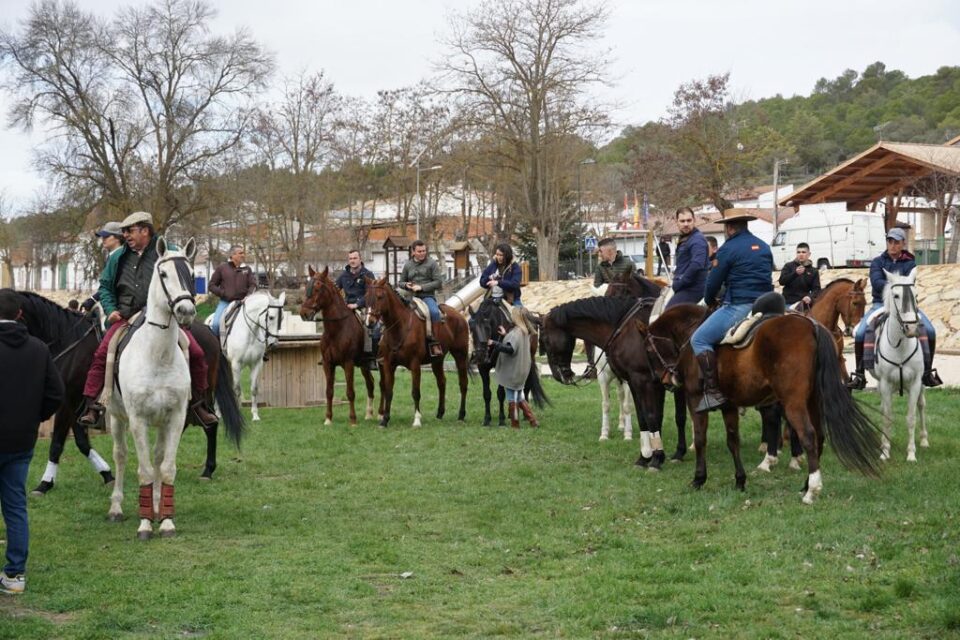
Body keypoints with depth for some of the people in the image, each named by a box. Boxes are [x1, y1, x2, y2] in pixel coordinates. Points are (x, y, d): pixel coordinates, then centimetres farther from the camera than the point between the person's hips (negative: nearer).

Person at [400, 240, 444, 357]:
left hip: (427, 296, -4)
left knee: (434, 312, -33)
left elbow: (438, 282, -4)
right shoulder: (408, 265, 14)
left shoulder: (432, 263, 3)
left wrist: (421, 287, -12)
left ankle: (434, 343, -28)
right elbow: (401, 282, 23)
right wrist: (406, 285, -3)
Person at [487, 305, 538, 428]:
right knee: (519, 398, 19)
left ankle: (515, 425, 7)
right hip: (521, 370, 9)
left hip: (513, 371, -9)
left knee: (512, 399, 1)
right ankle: (533, 421, 17)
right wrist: (506, 335, 22)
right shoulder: (524, 332, 9)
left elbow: (510, 349, -32)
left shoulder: (516, 332, -21)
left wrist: (494, 344, -28)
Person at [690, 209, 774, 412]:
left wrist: (709, 301, 17)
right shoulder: (764, 247, 16)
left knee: (699, 339, -4)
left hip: (739, 307, -8)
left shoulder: (728, 249, -6)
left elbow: (713, 283, -2)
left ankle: (713, 392, -16)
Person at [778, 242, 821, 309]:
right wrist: (795, 273, -22)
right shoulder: (789, 266, 6)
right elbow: (782, 281, -6)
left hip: (804, 304, 1)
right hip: (788, 303, -1)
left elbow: (816, 289, 2)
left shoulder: (814, 271, 9)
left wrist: (810, 297, -21)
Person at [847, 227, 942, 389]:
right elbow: (876, 282, -14)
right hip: (881, 303, 0)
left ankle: (927, 372, 0)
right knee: (860, 333, -22)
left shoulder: (910, 263, 4)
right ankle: (859, 375, -8)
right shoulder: (878, 262, 4)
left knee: (929, 331, -18)